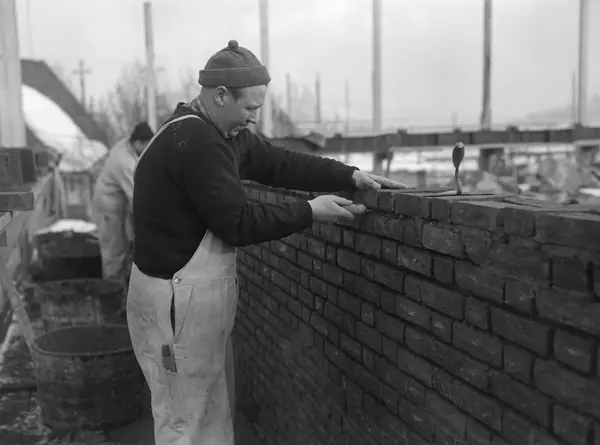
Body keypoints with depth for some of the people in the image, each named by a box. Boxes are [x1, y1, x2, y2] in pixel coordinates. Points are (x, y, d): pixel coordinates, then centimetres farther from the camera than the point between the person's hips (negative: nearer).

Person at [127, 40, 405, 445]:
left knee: (216, 412, 20)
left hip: (198, 294, 10)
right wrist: (310, 212, -15)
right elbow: (239, 224, -23)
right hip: (177, 301, -10)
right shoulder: (195, 142, -24)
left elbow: (278, 163, 8)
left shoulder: (217, 132, 8)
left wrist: (350, 176, 1)